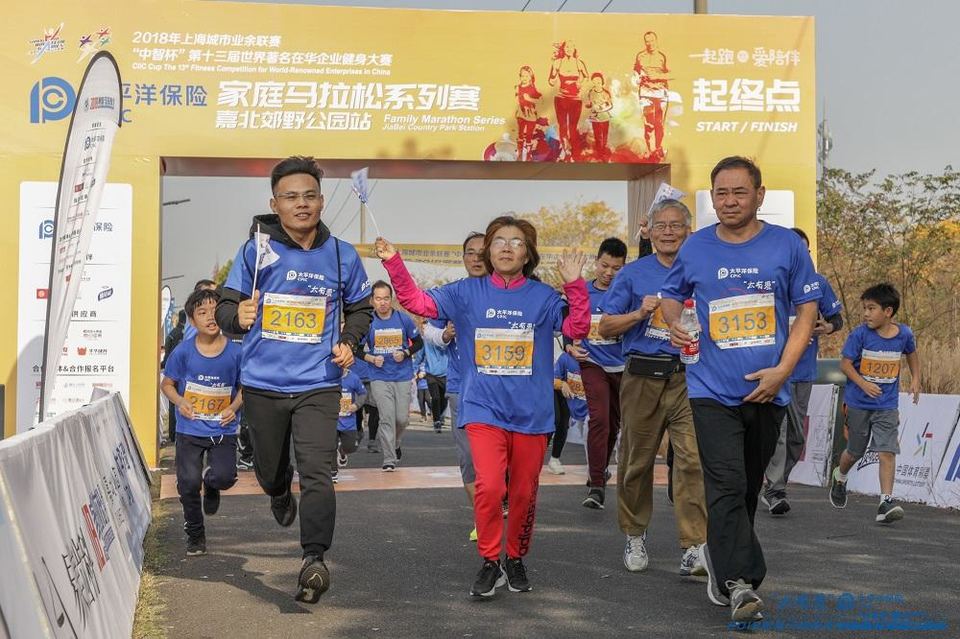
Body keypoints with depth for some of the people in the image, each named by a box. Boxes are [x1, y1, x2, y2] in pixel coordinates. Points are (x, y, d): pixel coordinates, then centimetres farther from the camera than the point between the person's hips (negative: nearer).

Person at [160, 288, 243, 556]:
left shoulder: (235, 352, -7)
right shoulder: (183, 351, -6)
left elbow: (244, 387, 7)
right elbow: (167, 384, 7)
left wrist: (234, 407, -11)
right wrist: (179, 402, -12)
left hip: (223, 431, 0)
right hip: (190, 430, 1)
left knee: (224, 477, -19)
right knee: (188, 483, -5)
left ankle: (211, 485, 22)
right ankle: (195, 536, 19)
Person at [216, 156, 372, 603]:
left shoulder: (342, 256, 2)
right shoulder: (255, 250, -3)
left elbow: (360, 308, 17)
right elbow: (225, 307, -2)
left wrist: (349, 341, -3)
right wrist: (239, 316, -26)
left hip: (318, 385, -1)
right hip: (263, 384, 1)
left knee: (317, 473, -16)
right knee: (268, 470, 19)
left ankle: (314, 560, -17)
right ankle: (280, 494, 54)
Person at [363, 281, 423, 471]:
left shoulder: (403, 319, -2)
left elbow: (418, 342, 9)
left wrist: (405, 353, -9)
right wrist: (371, 359, -11)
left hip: (402, 377, 1)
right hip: (379, 378, -1)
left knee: (402, 418, 2)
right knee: (387, 418, -8)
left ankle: (395, 444, 33)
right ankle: (389, 459, -1)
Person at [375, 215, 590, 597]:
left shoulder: (543, 297, 2)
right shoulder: (467, 293, 3)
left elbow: (577, 328, -9)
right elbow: (418, 302, -1)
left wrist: (575, 285, -19)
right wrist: (393, 263, -12)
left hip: (532, 414, 1)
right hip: (484, 410, -1)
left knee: (524, 493, 10)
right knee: (489, 486, -17)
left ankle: (516, 560, 31)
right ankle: (490, 563, 0)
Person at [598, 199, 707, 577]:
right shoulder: (633, 274, 8)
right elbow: (605, 327, 6)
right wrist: (641, 313, -9)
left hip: (689, 378, -1)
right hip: (642, 376, 1)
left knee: (693, 459, -13)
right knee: (637, 460, 9)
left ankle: (694, 549, -13)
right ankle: (634, 535, 26)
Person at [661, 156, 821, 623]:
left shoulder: (787, 245, -1)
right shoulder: (695, 248, 2)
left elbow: (806, 310, 2)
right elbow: (671, 294, 18)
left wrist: (782, 371, -9)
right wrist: (676, 326, -5)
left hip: (767, 391, 2)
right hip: (712, 389, -1)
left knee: (748, 488, 16)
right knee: (727, 487, -15)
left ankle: (720, 559, 36)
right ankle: (740, 582, -17)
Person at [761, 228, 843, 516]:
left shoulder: (819, 283, 7)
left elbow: (836, 318, 14)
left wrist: (828, 327, -8)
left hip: (804, 370, 4)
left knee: (796, 435, 10)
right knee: (777, 429, -14)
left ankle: (774, 487, 23)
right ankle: (775, 492, -12)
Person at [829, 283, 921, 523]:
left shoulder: (904, 334, -4)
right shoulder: (860, 334, -12)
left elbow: (912, 353, 18)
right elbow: (845, 363, -8)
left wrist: (915, 379, 10)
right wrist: (863, 384, -20)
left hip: (887, 406, 1)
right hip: (858, 404, -1)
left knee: (887, 451, -11)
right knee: (855, 452, 14)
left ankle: (886, 502, -10)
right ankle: (840, 477, 44)